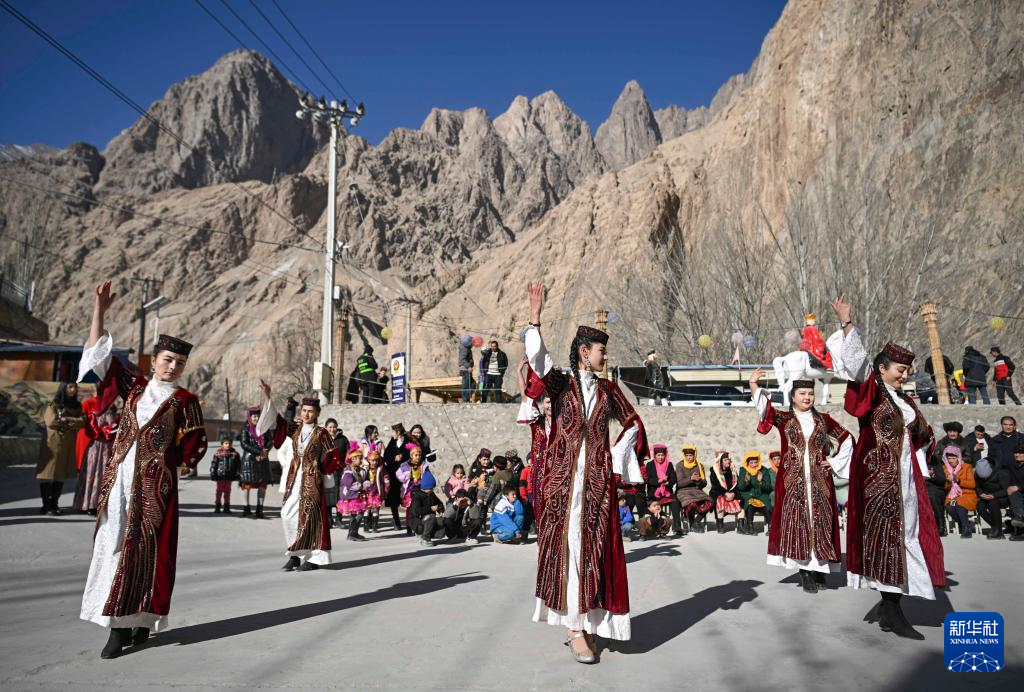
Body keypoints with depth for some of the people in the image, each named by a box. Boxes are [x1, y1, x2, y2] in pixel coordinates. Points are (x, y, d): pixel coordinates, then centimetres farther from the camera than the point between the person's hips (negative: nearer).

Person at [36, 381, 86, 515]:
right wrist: (73, 422, -6)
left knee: (61, 476, 5)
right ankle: (46, 505, 3)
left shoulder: (77, 406, 12)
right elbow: (52, 422, -13)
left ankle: (54, 504, 12)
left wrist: (65, 420, -11)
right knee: (48, 475, -3)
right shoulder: (53, 405, 0)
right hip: (53, 444, -4)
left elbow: (82, 421, -2)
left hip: (68, 446, 4)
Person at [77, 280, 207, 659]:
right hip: (119, 479, 4)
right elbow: (98, 357, 13)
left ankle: (140, 620, 3)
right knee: (113, 544, 1)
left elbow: (196, 444, 5)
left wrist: (169, 460, -2)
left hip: (156, 484, -3)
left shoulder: (186, 401, 3)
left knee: (145, 548, -4)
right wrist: (99, 312, 7)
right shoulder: (134, 387, 12)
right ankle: (118, 625, 7)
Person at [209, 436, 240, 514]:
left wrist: (237, 474, 2)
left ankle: (226, 507, 15)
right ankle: (217, 507, 14)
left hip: (229, 476, 2)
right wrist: (213, 474, -5)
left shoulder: (234, 453, 3)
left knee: (227, 491, 8)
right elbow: (214, 464, -1)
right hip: (220, 476, -2)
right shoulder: (218, 453, -3)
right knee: (219, 491, 5)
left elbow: (238, 464, 7)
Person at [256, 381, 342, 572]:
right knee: (288, 514, 0)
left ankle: (313, 558, 2)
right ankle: (295, 554, 12)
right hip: (294, 478, 5)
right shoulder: (294, 429, 8)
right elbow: (275, 419, 1)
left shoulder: (322, 433, -4)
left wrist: (321, 469, -5)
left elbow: (333, 457, -2)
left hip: (312, 479, -4)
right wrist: (267, 396, -7)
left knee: (309, 516, -5)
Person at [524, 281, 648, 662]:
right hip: (564, 478, -3)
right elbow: (537, 360, -18)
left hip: (599, 480, 3)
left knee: (596, 549, 2)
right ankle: (576, 629, 3)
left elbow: (633, 423, 20)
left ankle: (587, 624, 14)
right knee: (568, 547, -4)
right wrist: (534, 320, -29)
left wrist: (616, 459, 8)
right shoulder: (559, 383, 2)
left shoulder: (608, 390, 12)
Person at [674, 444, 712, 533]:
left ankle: (697, 521, -3)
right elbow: (680, 483, -9)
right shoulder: (680, 466, -1)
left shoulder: (699, 466, 11)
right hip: (683, 491, -4)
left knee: (707, 503, -26)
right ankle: (691, 524, -7)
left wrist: (699, 480, -14)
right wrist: (691, 478, -24)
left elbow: (704, 483, 9)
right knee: (691, 504, -35)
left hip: (697, 490, 4)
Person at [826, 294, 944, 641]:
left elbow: (919, 434, 31)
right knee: (885, 538, -8)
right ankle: (892, 611, -5)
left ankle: (890, 605, 12)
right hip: (878, 475, -8)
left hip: (905, 477, 8)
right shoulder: (871, 390, -3)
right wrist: (847, 325, -28)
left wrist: (922, 431, 10)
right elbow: (857, 362, -19)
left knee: (903, 537, 7)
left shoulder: (903, 400, 17)